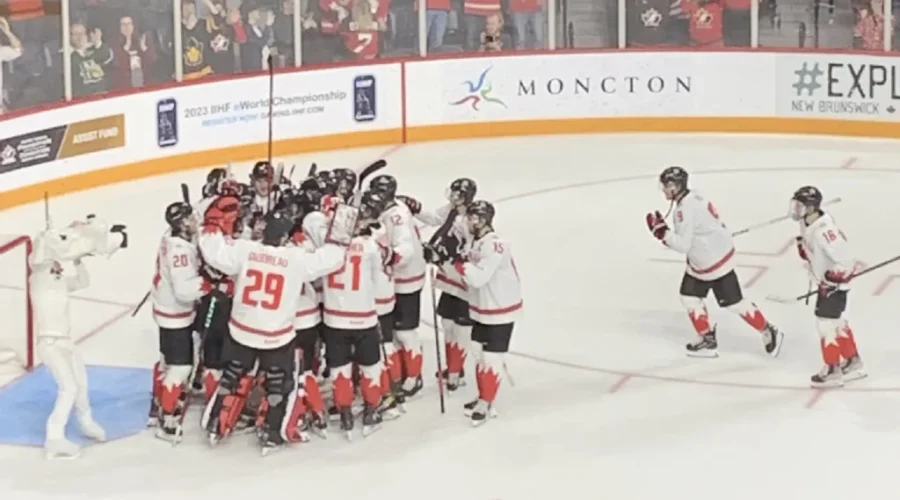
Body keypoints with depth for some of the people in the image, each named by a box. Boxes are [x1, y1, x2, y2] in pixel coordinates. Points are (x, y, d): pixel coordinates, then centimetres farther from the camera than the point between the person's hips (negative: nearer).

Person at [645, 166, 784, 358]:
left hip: (716, 262, -10)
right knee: (689, 296, 13)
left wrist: (661, 231, -23)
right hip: (702, 261, 10)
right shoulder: (692, 199, 4)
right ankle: (707, 339, 20)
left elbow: (683, 245, -28)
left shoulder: (686, 208, -26)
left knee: (733, 303, -1)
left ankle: (768, 332, 12)